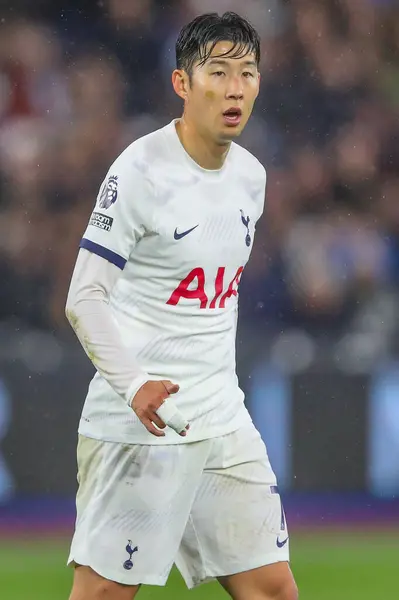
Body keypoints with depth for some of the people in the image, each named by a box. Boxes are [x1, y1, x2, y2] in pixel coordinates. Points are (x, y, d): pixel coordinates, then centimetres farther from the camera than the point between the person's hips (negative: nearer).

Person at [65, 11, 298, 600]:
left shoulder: (250, 175, 10)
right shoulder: (140, 171, -12)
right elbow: (84, 298, -16)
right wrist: (134, 385, -30)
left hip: (223, 420, 7)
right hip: (137, 422, -7)